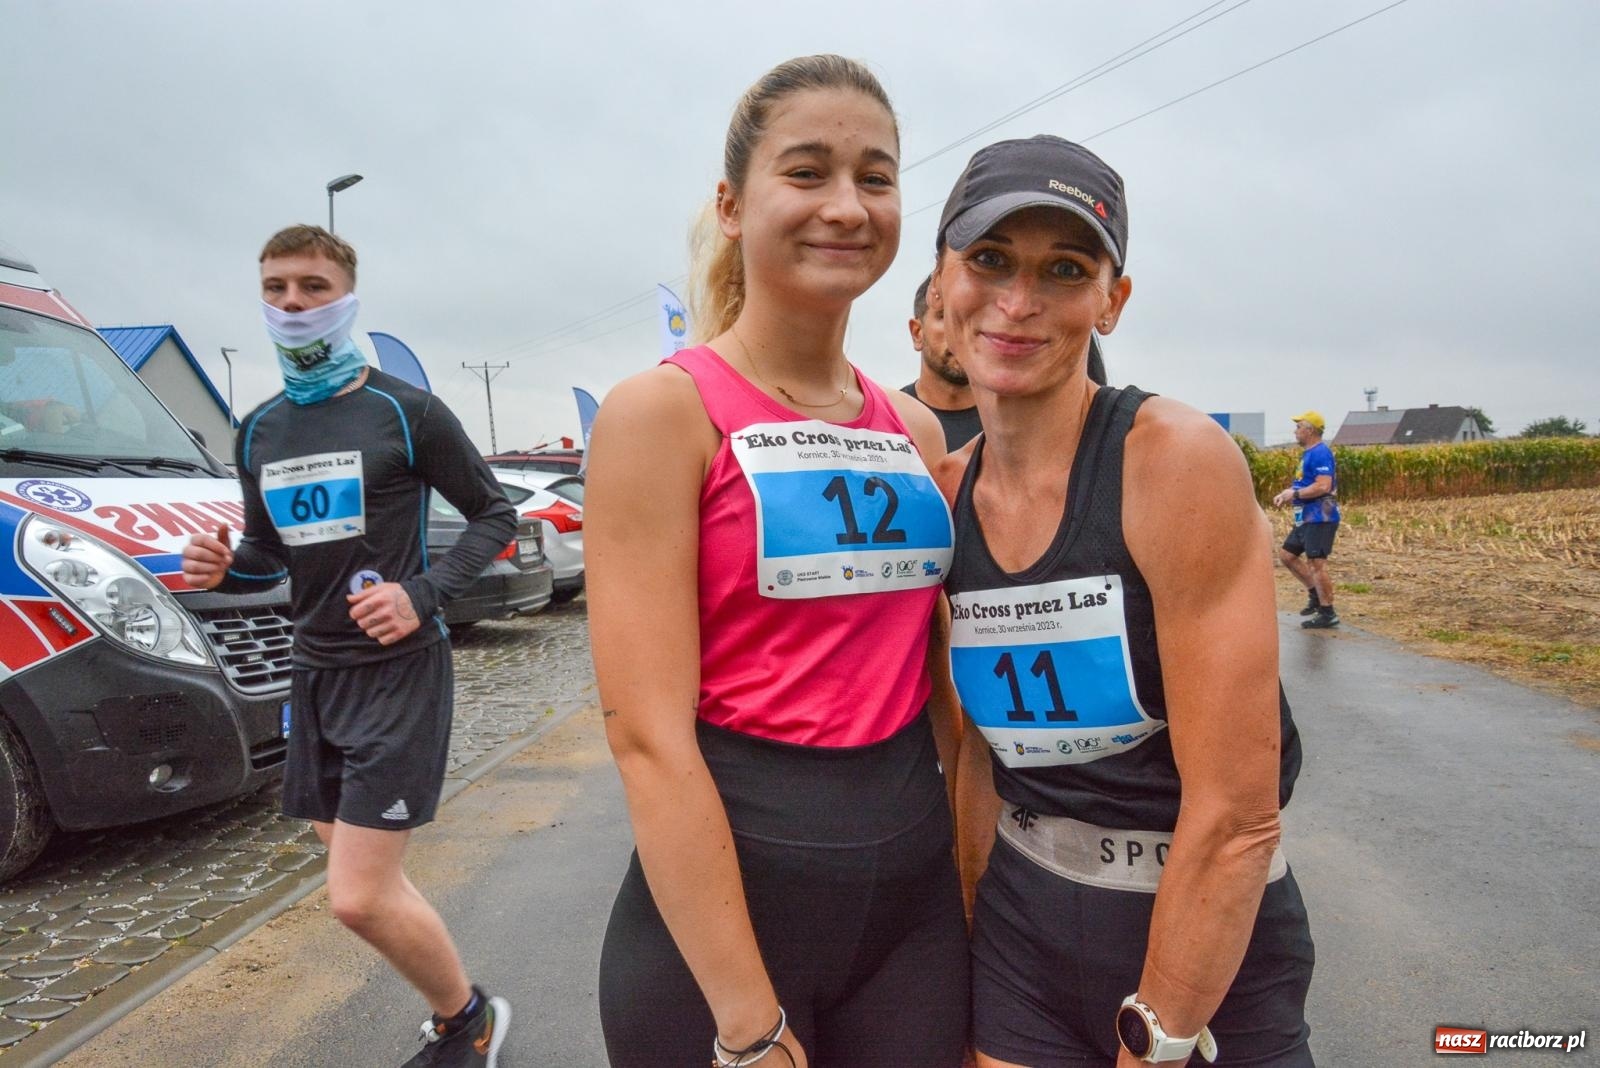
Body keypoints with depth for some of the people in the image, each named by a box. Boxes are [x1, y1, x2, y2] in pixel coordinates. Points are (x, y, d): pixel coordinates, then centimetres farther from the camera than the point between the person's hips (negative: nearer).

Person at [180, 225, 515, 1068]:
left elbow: (494, 515, -3)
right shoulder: (258, 432, 11)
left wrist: (423, 594, -18)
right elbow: (271, 553, 19)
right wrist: (224, 569, -4)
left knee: (358, 899, -9)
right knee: (367, 885, 12)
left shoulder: (406, 413, -7)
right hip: (314, 673, 7)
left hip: (398, 670, -7)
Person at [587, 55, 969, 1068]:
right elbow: (649, 737, -17)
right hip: (721, 887, -5)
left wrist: (979, 884, 9)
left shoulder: (918, 430, 5)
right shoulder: (662, 410, -12)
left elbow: (944, 687, 12)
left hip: (917, 886, 6)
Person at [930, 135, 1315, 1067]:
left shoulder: (1178, 461, -21)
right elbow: (981, 751, 4)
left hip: (1213, 953, -4)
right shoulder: (946, 494, -4)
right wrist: (979, 937, 4)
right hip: (1022, 927, 5)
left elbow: (1235, 816, -20)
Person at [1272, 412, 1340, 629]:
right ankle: (1316, 595, 21)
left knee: (1316, 563, -8)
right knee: (1286, 554, 14)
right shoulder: (1308, 453, 16)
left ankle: (1328, 614, -2)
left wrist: (1294, 494, -16)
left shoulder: (1320, 453, -16)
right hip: (1306, 518, 11)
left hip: (1320, 519, -11)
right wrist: (1286, 494, 7)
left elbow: (1322, 486, -26)